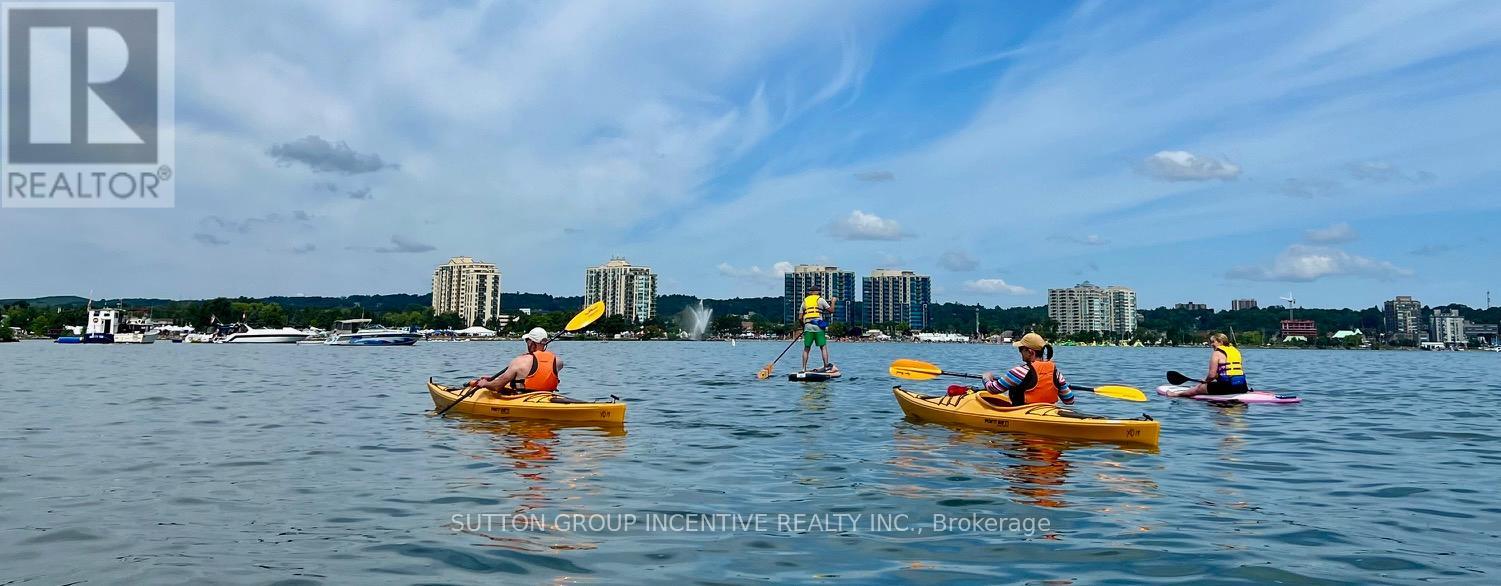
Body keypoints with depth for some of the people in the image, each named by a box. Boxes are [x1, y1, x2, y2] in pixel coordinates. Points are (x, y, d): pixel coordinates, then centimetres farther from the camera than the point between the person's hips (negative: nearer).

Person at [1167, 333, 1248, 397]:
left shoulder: (1217, 353, -5)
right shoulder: (1236, 350, 18)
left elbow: (1212, 375, -10)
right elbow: (1242, 371, 20)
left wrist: (1205, 380, 11)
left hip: (1226, 386, -6)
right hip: (1242, 387, 6)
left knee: (1198, 388, 11)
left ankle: (1175, 394, 20)